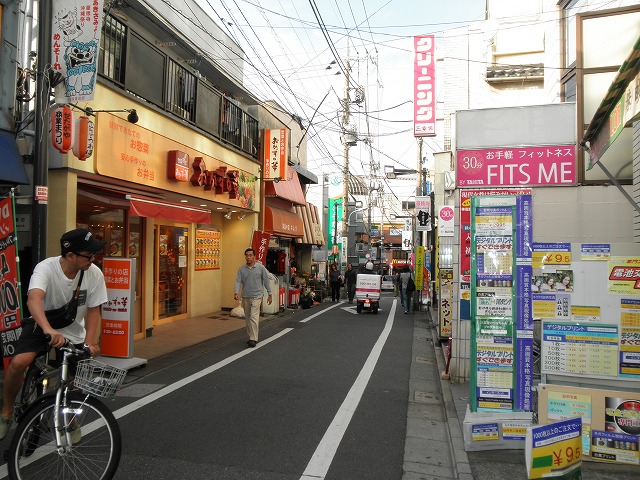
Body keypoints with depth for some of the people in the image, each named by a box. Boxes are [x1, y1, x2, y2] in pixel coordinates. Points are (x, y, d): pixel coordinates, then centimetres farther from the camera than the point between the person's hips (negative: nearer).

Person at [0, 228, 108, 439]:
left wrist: (89, 342, -20)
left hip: (73, 332, 2)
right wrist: (48, 329, -62)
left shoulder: (94, 274, -20)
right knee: (19, 362, -27)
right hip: (41, 326, -2)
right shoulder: (46, 267, -28)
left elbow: (93, 310, -10)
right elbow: (33, 299, -45)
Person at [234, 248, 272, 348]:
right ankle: (251, 336, 26)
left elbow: (266, 281, 2)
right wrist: (236, 292, -22)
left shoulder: (261, 267, -4)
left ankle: (253, 339, -11)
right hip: (245, 297, 4)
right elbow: (238, 281, -5)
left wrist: (270, 294, 2)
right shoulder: (241, 269, 2)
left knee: (254, 317, -13)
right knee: (247, 318, 12)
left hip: (256, 296, -4)